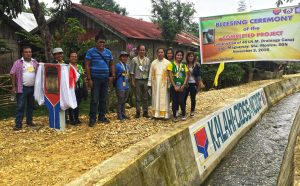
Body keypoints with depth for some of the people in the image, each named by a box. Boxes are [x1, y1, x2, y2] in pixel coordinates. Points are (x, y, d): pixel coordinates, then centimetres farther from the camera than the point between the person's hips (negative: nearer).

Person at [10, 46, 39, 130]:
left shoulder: (35, 63, 9)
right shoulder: (18, 62, -3)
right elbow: (13, 74, -4)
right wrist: (13, 87, -9)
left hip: (33, 88, 4)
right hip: (22, 88, -4)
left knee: (30, 105, 13)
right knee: (20, 106, -4)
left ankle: (29, 121, 25)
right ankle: (18, 124, -1)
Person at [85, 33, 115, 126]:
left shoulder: (108, 52, 12)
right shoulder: (91, 51, -2)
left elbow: (112, 65, 17)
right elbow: (87, 65, -6)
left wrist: (112, 75, 3)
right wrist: (89, 79, -12)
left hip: (105, 79, 5)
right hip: (95, 79, -5)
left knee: (103, 99, 11)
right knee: (94, 99, -5)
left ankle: (102, 116, 22)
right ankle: (92, 119, 3)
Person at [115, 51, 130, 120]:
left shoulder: (127, 66, 13)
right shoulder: (117, 65, -8)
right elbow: (115, 75, -7)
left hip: (126, 86, 7)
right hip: (120, 86, -7)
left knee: (124, 101, 13)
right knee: (120, 101, -4)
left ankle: (123, 114, 22)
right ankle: (119, 116, 3)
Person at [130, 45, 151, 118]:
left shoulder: (147, 60, 10)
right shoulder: (134, 59, 1)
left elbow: (149, 71, 11)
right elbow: (132, 71, 0)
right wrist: (133, 81, -5)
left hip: (145, 80, 3)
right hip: (138, 80, -2)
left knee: (145, 97, 7)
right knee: (138, 97, 2)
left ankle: (145, 112, 14)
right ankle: (138, 112, 10)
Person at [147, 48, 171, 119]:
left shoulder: (167, 63, -1)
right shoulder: (153, 63, 9)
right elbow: (151, 74, 9)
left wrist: (169, 85, -9)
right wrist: (150, 83, 4)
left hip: (164, 84, -3)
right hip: (155, 84, 3)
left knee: (164, 99, -1)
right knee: (156, 99, 5)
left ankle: (164, 114, 4)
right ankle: (156, 114, 12)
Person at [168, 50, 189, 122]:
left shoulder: (184, 65, 10)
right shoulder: (171, 64, 0)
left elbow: (187, 76, 5)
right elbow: (170, 76, -5)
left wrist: (183, 86, -7)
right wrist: (175, 86, -10)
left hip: (182, 87, 1)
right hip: (174, 86, -1)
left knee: (181, 101, -6)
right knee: (174, 102, 2)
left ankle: (183, 115, 13)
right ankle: (174, 116, 16)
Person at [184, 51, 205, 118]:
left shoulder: (197, 66, 2)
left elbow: (198, 75, 2)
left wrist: (200, 83, -9)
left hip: (193, 84, 0)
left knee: (193, 98, 6)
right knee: (184, 98, 1)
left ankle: (192, 112, 16)